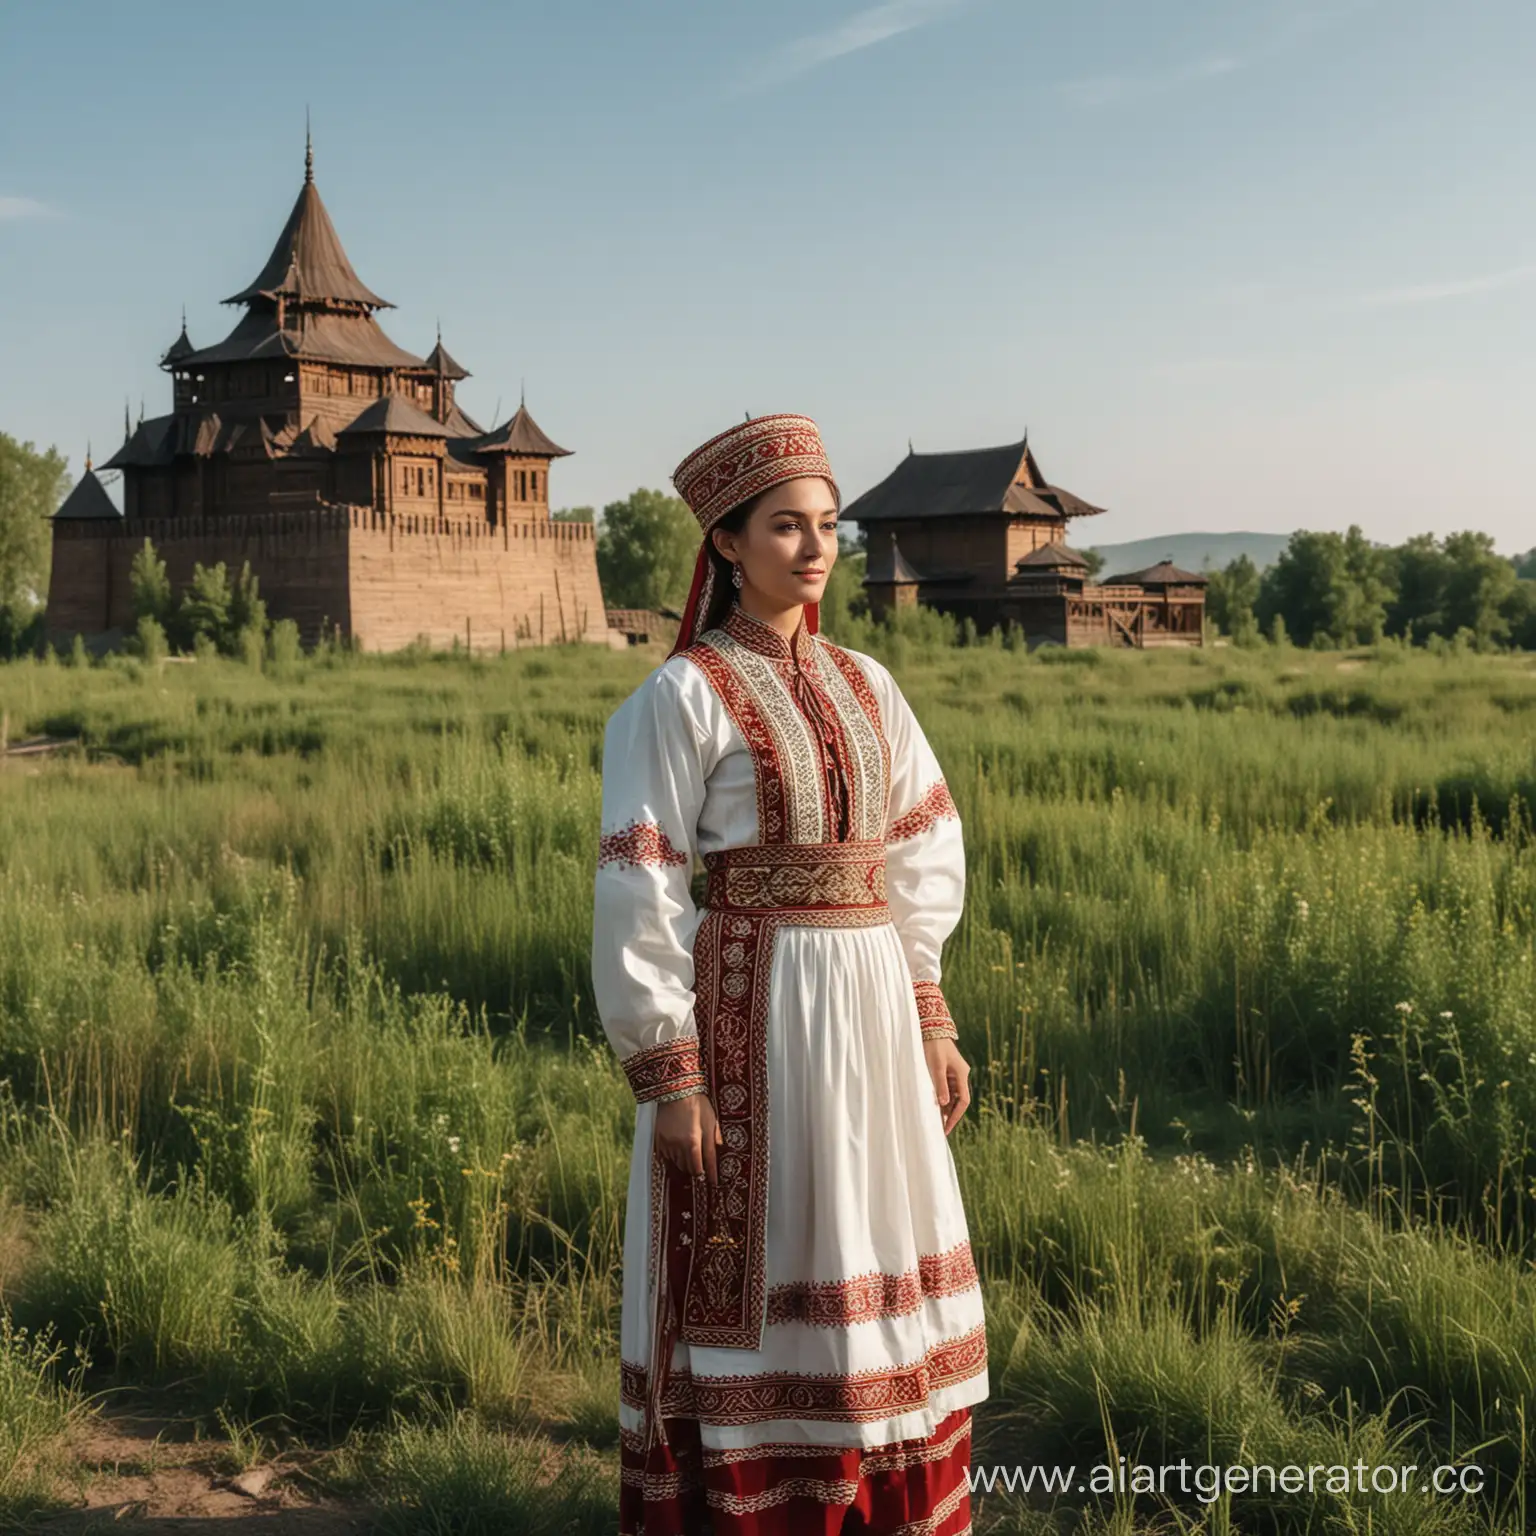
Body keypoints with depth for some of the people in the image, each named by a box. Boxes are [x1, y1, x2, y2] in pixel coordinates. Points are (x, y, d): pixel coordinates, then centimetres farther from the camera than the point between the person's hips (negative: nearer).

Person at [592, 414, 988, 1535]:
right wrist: (668, 1076, -14)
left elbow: (923, 865, 15)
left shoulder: (864, 686, 11)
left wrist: (932, 1021, 10)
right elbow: (637, 896, -11)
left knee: (875, 1269, 14)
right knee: (745, 1278, 3)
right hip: (746, 1013, -6)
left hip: (868, 1014, 6)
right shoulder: (682, 696, -8)